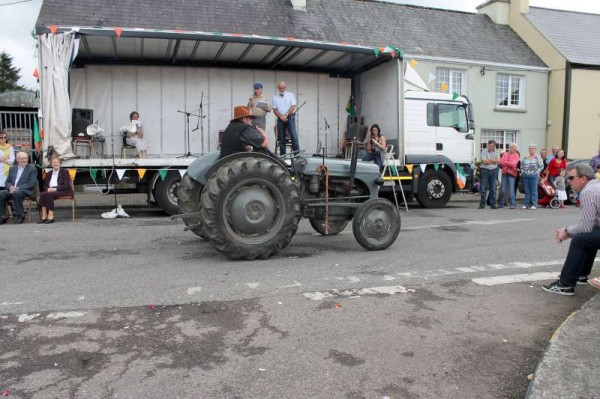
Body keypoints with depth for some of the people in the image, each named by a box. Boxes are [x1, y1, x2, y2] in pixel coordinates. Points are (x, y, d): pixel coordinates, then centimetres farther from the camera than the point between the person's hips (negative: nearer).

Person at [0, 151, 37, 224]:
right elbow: (7, 181, 17)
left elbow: (32, 183, -7)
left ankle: (20, 215, -21)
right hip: (12, 190, 5)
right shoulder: (12, 168, 21)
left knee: (16, 193, -36)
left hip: (26, 191, -5)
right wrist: (10, 187, -8)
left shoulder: (32, 168, 4)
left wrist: (18, 188, -18)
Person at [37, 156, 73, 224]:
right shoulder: (49, 174, 23)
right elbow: (45, 186, 18)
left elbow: (67, 185, -5)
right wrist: (48, 189, -7)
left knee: (48, 195, -33)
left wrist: (55, 188, -18)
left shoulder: (65, 172, 8)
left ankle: (51, 217, -35)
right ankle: (43, 217, -32)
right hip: (50, 191, 5)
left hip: (63, 192, -5)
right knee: (42, 195, -29)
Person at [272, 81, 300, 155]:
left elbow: (293, 106, -4)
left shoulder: (290, 95, 4)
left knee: (293, 135, -12)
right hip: (280, 119, 3)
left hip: (290, 117, -2)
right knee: (281, 137, 3)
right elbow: (274, 109, 6)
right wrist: (281, 116, -9)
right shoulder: (275, 98, 10)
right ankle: (282, 155, 7)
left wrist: (286, 115, -12)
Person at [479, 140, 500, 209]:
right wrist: (494, 161, -5)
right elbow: (484, 161, -13)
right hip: (485, 170, -3)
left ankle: (493, 204, 9)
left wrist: (488, 160, -10)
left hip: (493, 171, 3)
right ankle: (482, 205, 2)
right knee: (483, 188, -3)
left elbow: (498, 160, -6)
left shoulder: (497, 152, 9)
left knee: (493, 189, 4)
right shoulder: (484, 151, 0)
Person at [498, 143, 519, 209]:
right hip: (504, 173, 3)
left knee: (511, 189, -7)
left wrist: (505, 162, -3)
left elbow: (513, 164, -12)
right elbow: (501, 162, -1)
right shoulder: (505, 154, 11)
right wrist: (509, 164, -10)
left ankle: (512, 204, -3)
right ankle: (501, 204, 11)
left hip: (511, 174, -3)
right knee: (503, 189, 5)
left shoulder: (516, 155, 1)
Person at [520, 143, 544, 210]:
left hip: (534, 176, -4)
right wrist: (522, 172, 8)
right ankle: (526, 204, 13)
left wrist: (536, 172, -9)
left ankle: (534, 204, 1)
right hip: (525, 176, 4)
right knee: (527, 191, 8)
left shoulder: (538, 157, -2)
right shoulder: (525, 158, 13)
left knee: (534, 191, -2)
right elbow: (522, 165, 20)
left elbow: (541, 166, -5)